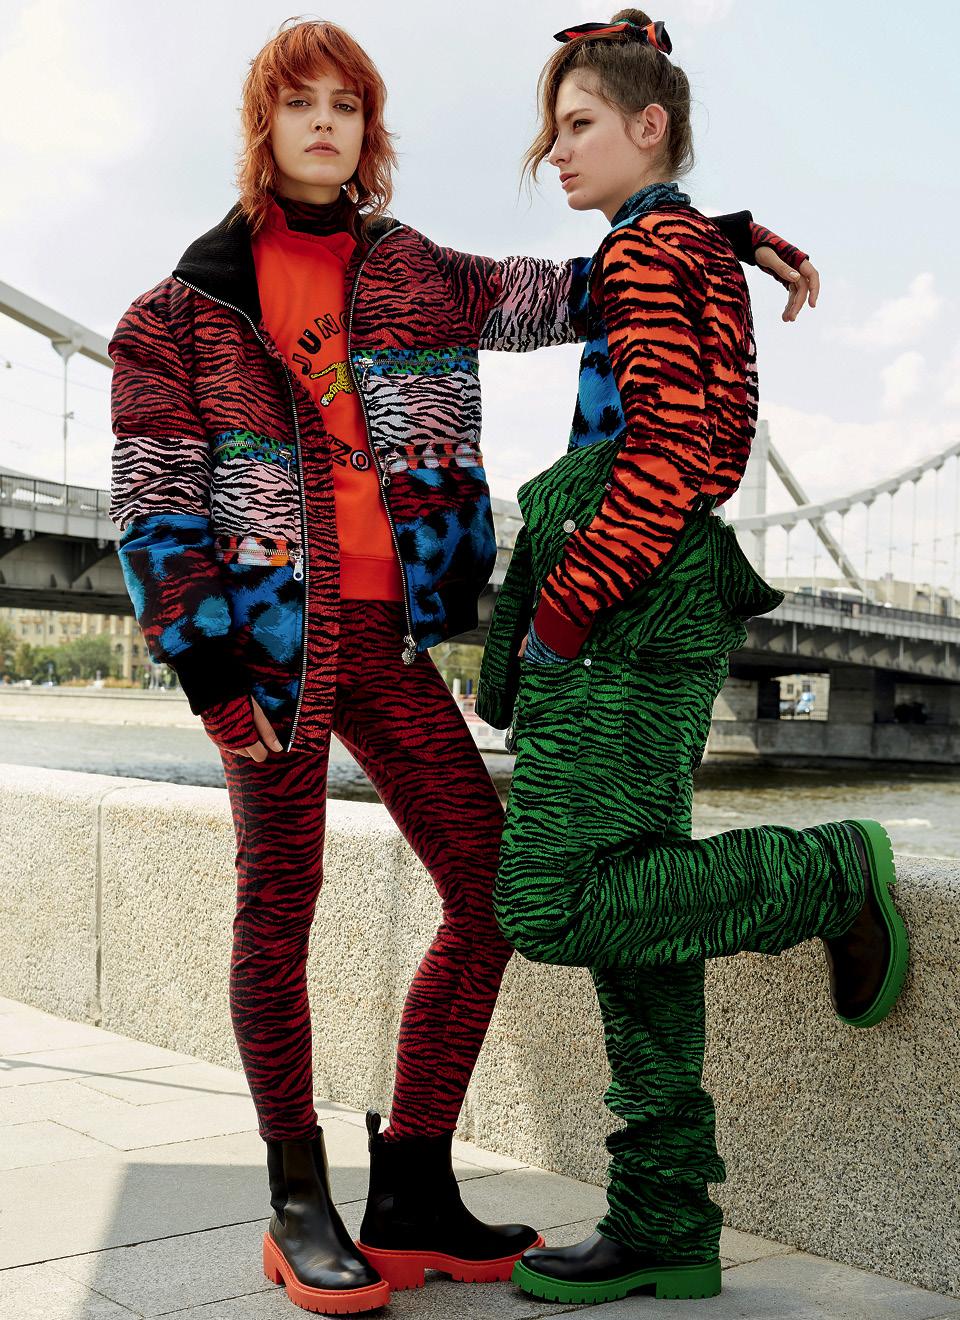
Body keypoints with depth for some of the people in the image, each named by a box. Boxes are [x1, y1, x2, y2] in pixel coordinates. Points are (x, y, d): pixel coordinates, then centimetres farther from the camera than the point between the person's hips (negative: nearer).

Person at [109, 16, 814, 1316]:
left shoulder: (414, 276, 16)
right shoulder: (190, 304, 5)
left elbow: (562, 293, 20)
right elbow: (154, 499, 0)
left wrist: (709, 237, 9)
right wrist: (202, 657, -10)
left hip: (389, 633, 4)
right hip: (269, 633, -4)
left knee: (492, 890, -1)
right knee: (278, 905, 0)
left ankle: (413, 1196, 11)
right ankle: (300, 1204, 15)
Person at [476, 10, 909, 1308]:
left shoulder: (647, 249, -6)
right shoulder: (704, 250, 24)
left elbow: (666, 447, -18)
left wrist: (565, 606, -16)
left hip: (626, 613, -10)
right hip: (658, 617, 10)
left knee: (549, 905, -12)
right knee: (625, 909, 7)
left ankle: (830, 872, 0)